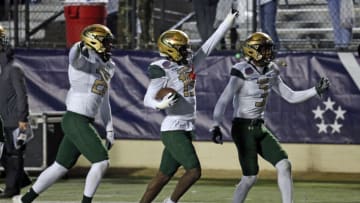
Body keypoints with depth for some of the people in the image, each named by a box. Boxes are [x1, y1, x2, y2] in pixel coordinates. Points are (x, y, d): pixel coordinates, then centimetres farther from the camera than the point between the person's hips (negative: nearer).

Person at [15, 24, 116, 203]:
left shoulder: (106, 67, 16)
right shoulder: (85, 60, -10)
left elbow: (103, 101, 24)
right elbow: (74, 58, -37)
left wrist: (109, 130, 22)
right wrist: (80, 46, -58)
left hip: (84, 122, 9)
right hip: (76, 121, -9)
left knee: (61, 166, 14)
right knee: (101, 162, -11)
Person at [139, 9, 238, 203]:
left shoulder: (189, 64, 10)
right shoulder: (163, 70, -12)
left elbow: (208, 46, 15)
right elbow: (148, 99, -13)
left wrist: (228, 21, 14)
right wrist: (161, 104, -36)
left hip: (186, 129, 8)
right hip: (173, 130, -8)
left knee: (164, 176, 10)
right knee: (194, 171, -12)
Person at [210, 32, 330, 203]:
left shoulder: (270, 72, 7)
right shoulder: (242, 72, -15)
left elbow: (291, 97, 13)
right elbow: (223, 101, -21)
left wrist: (316, 90, 2)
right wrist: (216, 126, -34)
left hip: (259, 128, 7)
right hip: (243, 128, -7)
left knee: (284, 166, -3)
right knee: (250, 177, -7)